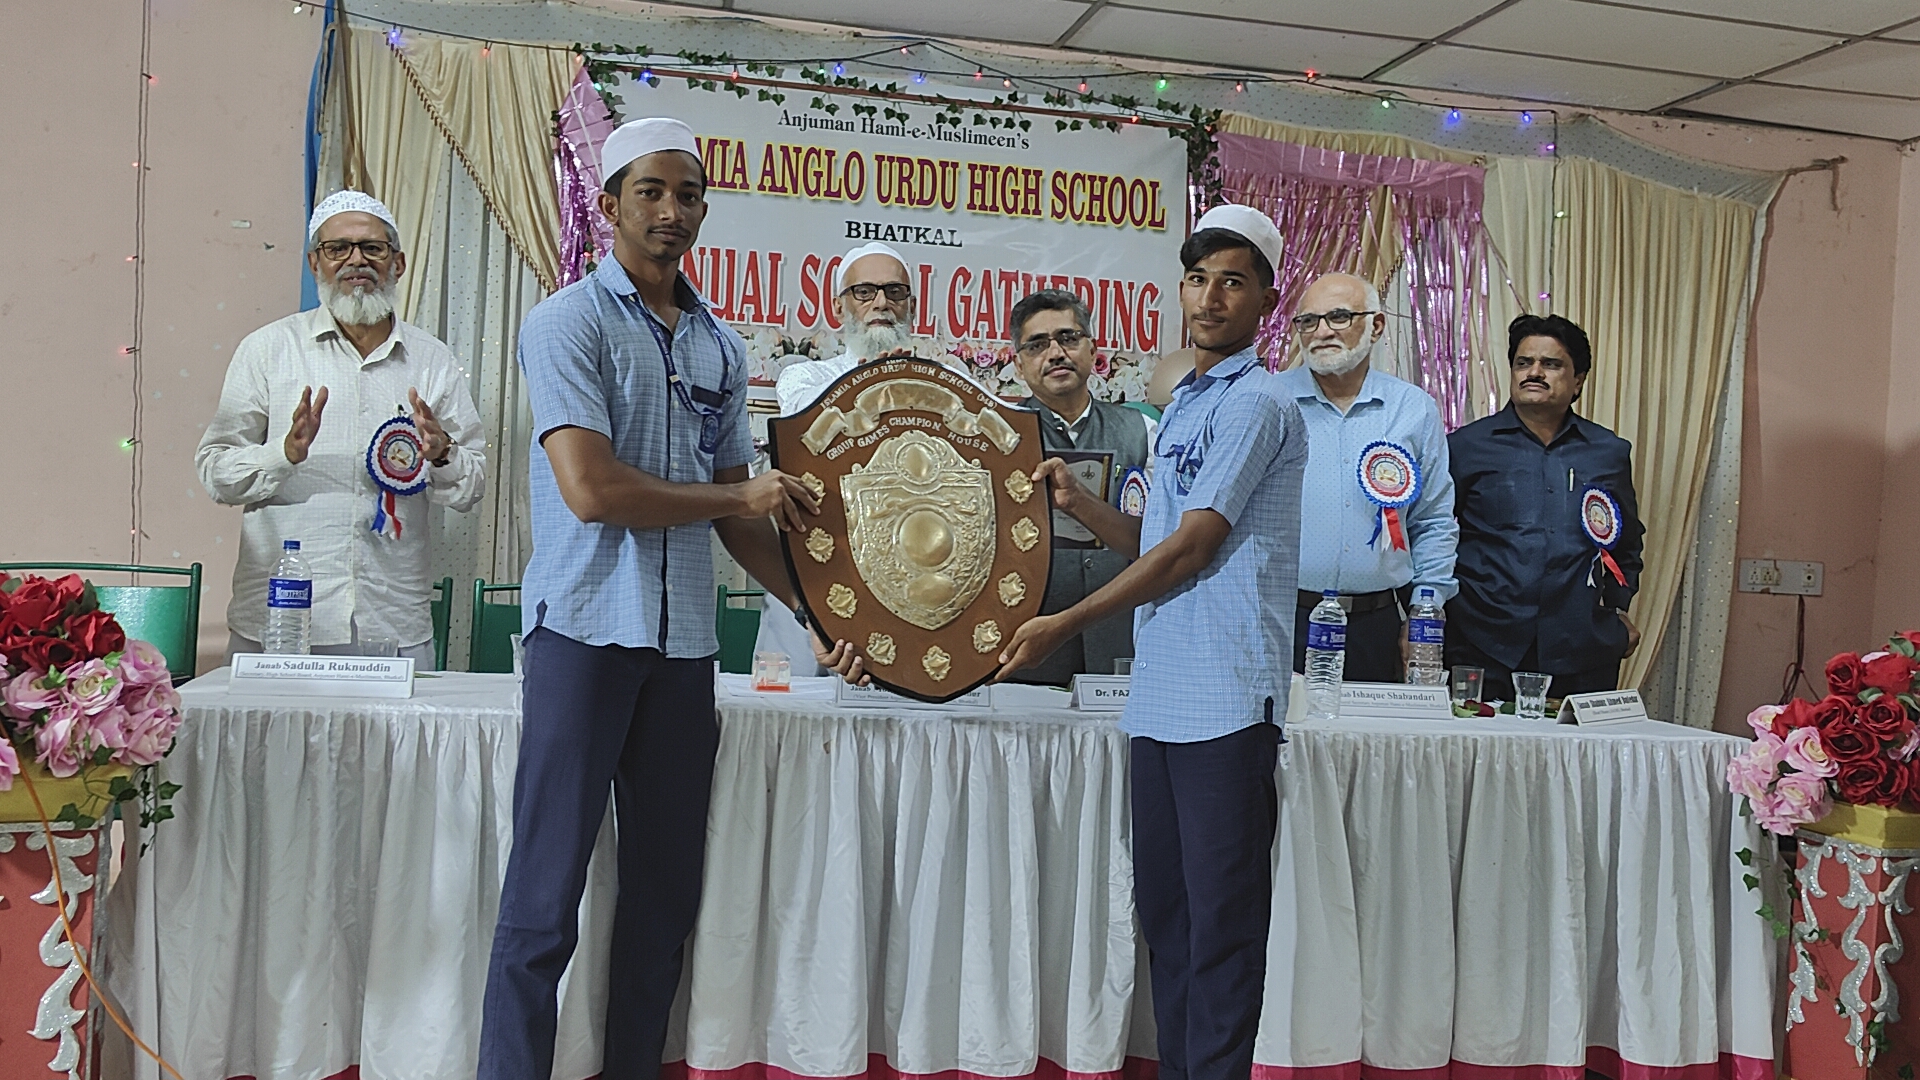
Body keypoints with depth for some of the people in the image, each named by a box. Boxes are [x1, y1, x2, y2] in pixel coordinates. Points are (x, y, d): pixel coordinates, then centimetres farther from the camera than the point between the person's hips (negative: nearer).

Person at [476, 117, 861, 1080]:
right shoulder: (569, 322, -3)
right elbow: (590, 489, -16)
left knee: (665, 893, 11)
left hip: (684, 641, 6)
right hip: (587, 630, -6)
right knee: (546, 899, -2)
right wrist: (740, 497, -5)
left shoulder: (720, 346, 15)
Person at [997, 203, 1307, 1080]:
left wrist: (1064, 626, -7)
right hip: (1160, 695, 9)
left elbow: (1192, 549, -12)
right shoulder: (1183, 406, 21)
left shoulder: (1254, 402, -7)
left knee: (1221, 918, -2)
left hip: (1224, 698, -9)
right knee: (1163, 909, 13)